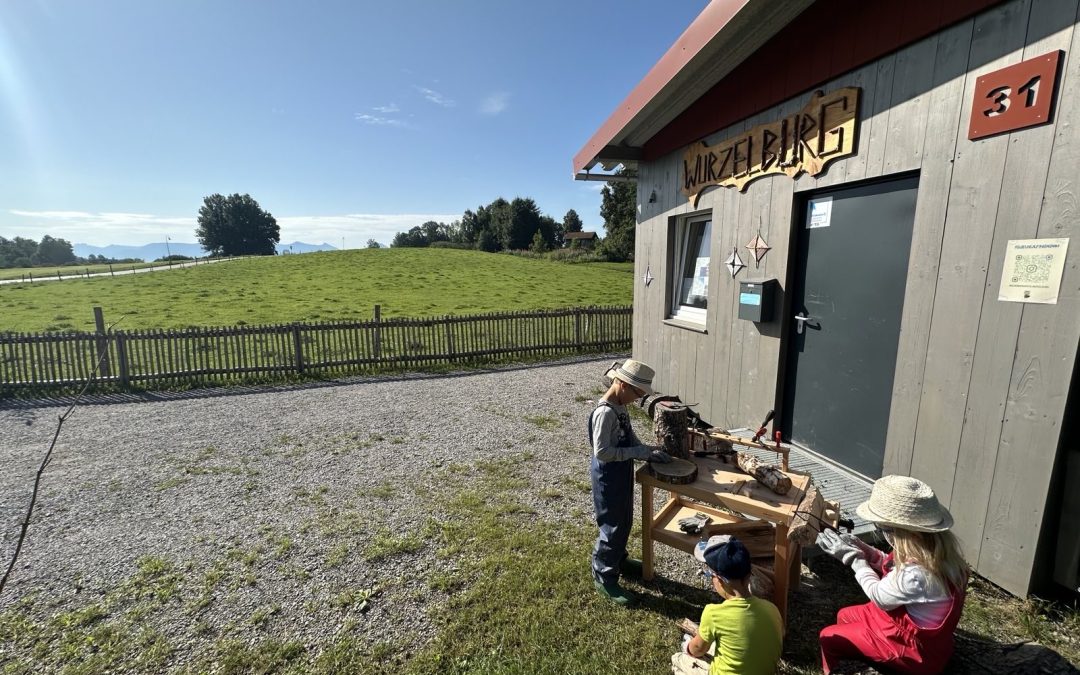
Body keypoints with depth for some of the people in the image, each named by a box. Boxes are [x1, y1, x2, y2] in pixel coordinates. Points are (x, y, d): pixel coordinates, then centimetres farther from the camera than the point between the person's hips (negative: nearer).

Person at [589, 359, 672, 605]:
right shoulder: (605, 412, -29)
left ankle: (619, 560, 46)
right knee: (613, 525, 5)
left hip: (621, 471, 10)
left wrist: (647, 452, -2)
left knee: (624, 521, 24)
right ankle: (604, 577, 24)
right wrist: (639, 452, -24)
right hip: (609, 475, -9)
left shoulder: (620, 405, 1)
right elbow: (602, 452, -29)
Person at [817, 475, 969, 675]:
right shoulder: (934, 546, -12)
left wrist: (853, 557, -10)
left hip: (915, 650, -8)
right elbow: (895, 570, 5)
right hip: (921, 632, 8)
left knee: (829, 637, -2)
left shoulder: (916, 574, -38)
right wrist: (864, 551, -7)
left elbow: (879, 597, -17)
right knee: (844, 616, 21)